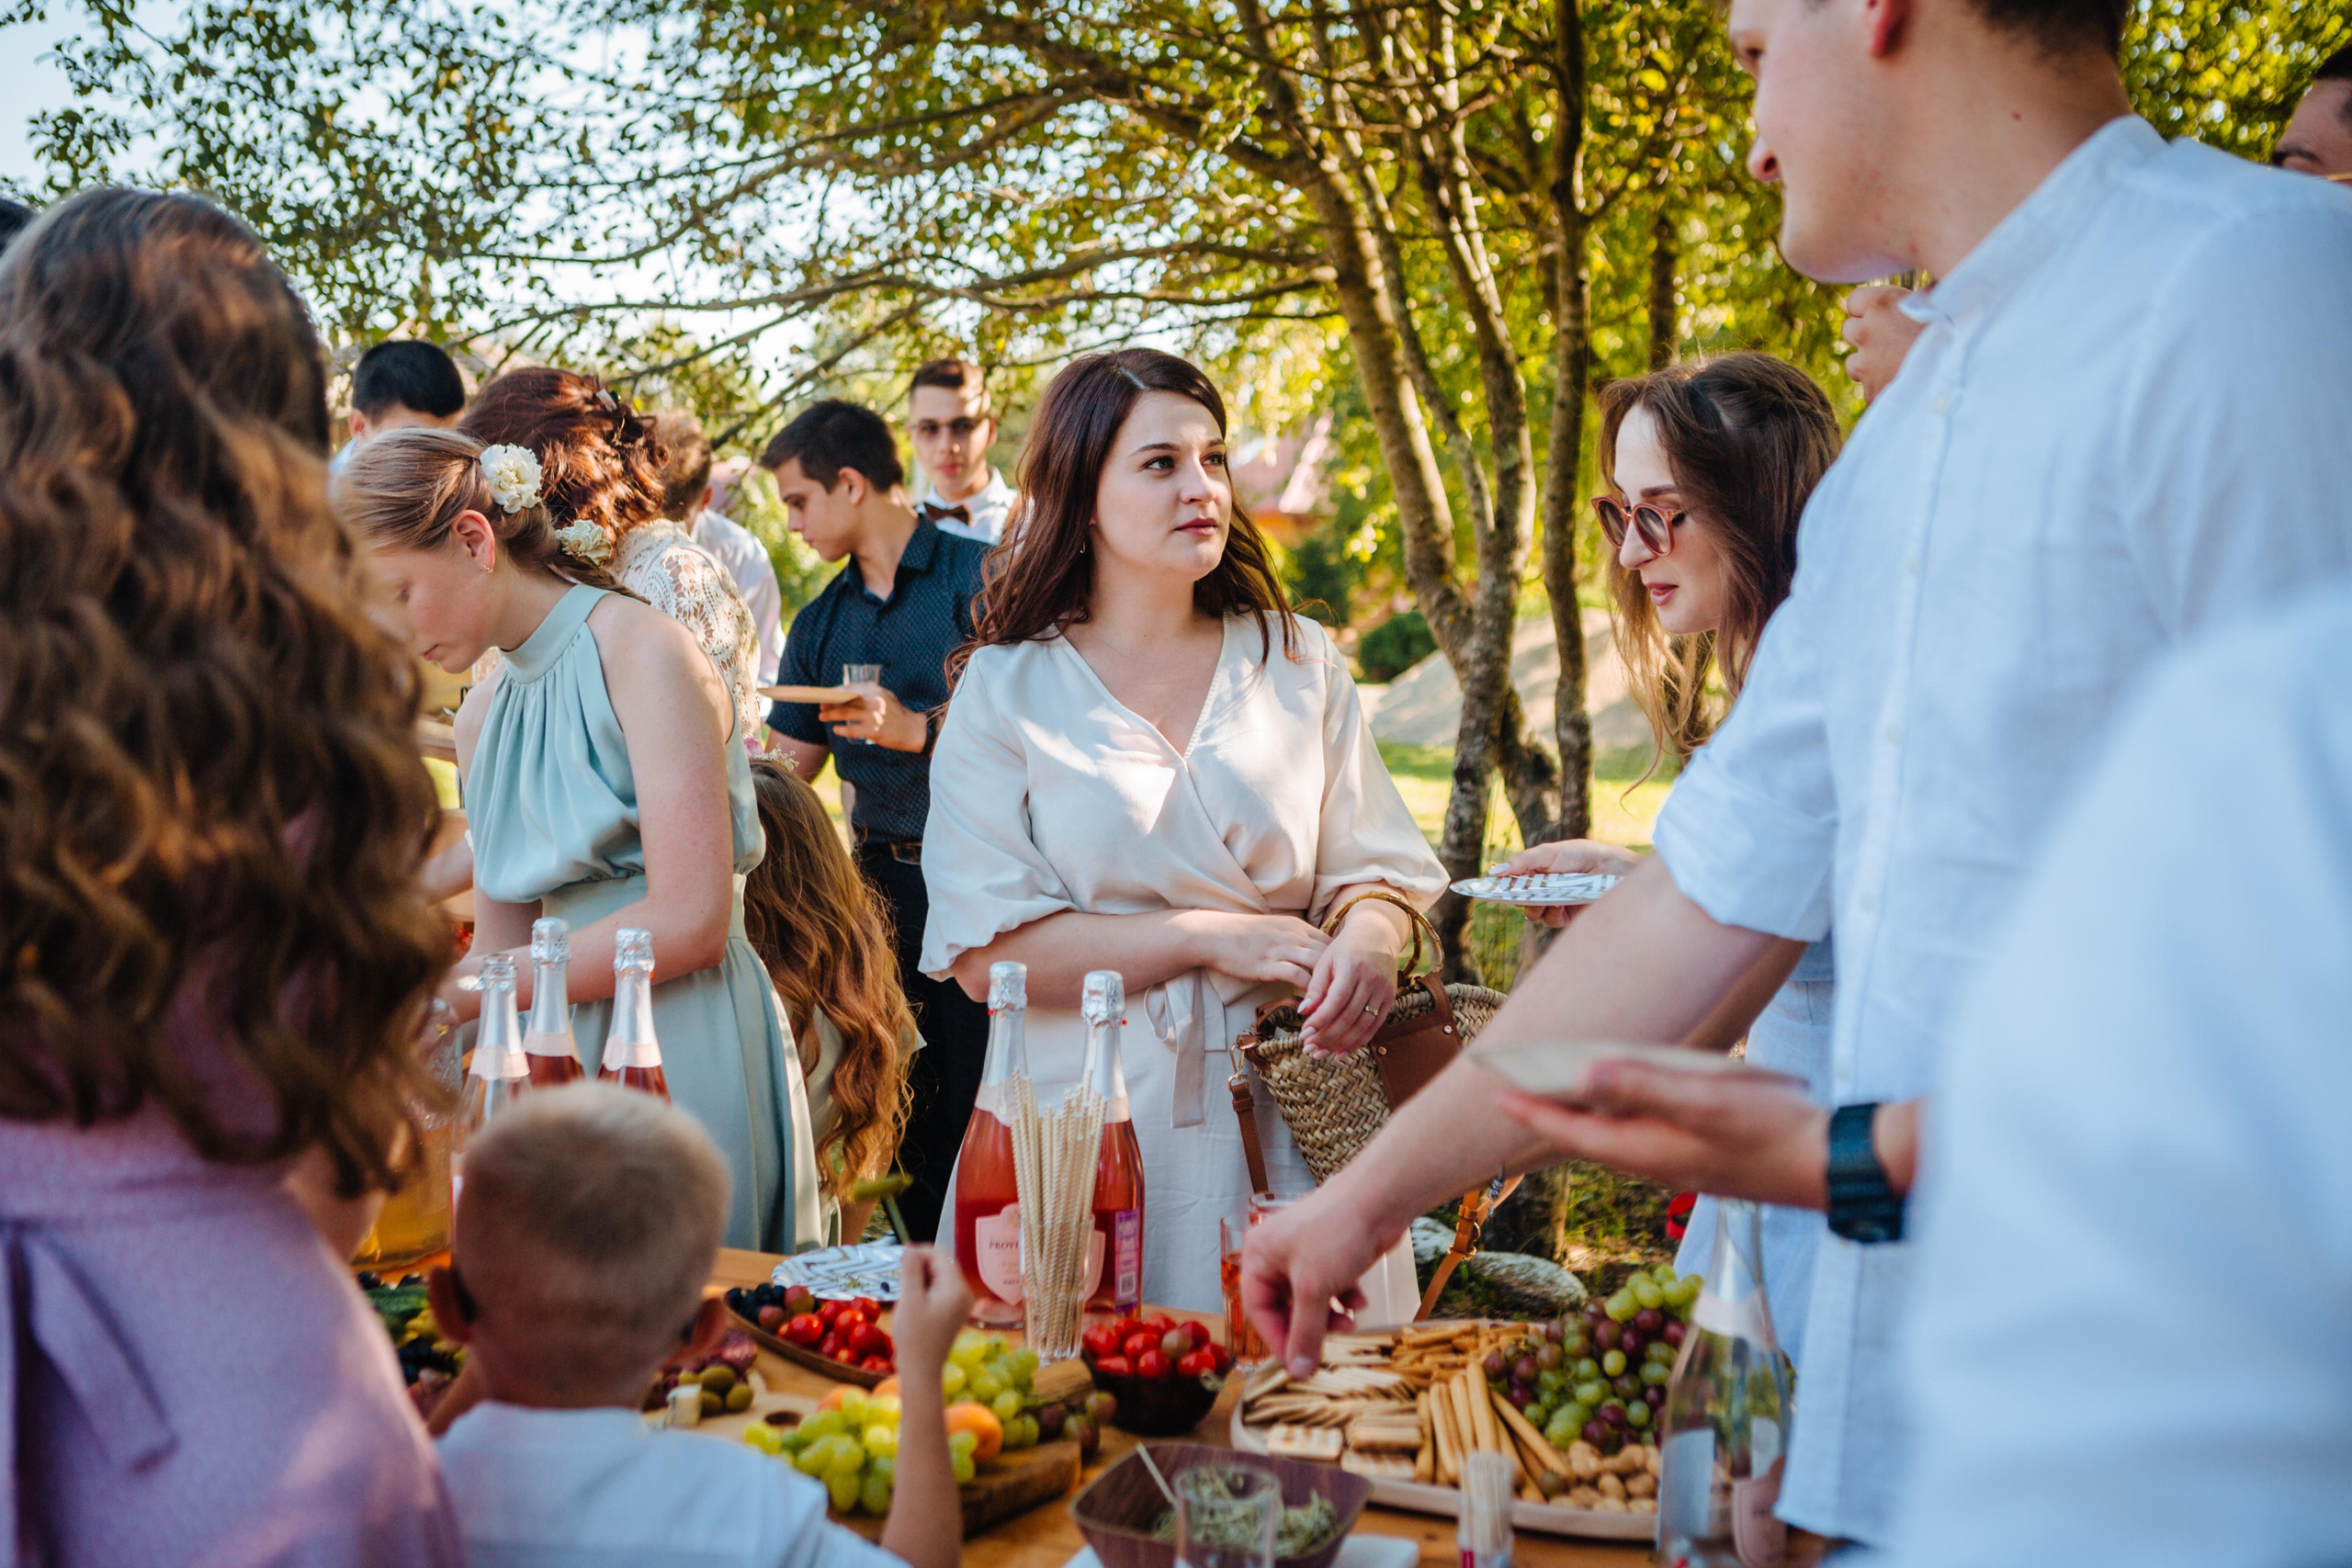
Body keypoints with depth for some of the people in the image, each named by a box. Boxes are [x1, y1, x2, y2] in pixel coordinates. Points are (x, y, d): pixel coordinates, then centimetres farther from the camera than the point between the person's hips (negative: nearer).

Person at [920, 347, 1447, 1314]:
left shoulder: (1299, 664, 8)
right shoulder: (1005, 689, 0)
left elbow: (1376, 872, 7)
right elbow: (985, 953, -8)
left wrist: (1367, 943, -16)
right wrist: (1207, 936, -14)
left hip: (1287, 1123, 2)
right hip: (1092, 1129, -2)